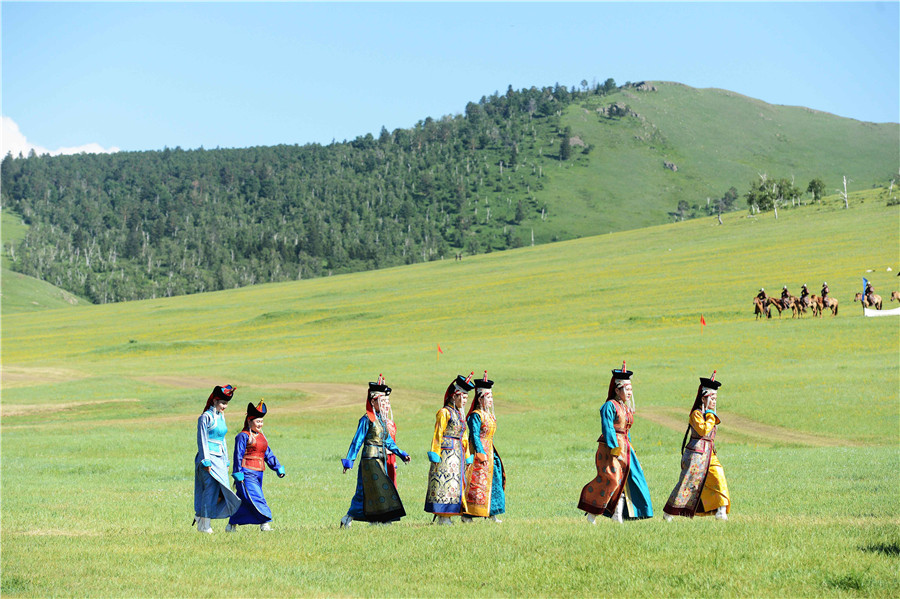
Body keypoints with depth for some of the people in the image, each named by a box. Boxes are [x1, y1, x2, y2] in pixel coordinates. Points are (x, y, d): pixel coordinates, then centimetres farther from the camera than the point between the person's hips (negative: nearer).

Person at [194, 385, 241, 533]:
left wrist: (226, 462, 20)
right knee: (212, 489, -11)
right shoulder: (206, 417, -9)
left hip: (219, 459, 8)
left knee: (222, 492, 1)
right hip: (209, 458, -8)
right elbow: (202, 440, -12)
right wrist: (206, 462, -16)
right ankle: (204, 525, -4)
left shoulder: (221, 417, 16)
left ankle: (199, 516, 15)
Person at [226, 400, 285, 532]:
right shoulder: (243, 436, -7)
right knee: (256, 498, -15)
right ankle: (265, 524, -17)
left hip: (258, 474, 8)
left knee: (243, 502, 11)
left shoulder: (261, 437, 18)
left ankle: (231, 526, 18)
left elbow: (268, 454, 19)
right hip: (246, 474, -8)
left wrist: (278, 468, 10)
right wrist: (238, 474, -15)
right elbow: (238, 456, -10)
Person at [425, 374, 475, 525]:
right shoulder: (444, 412, -7)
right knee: (444, 483, -9)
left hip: (458, 455, 9)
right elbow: (438, 434, -11)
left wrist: (467, 456, 19)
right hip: (446, 454, -9)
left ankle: (447, 517, 12)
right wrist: (435, 454, -16)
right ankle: (442, 517, -8)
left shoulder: (459, 414, 18)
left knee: (456, 483, 8)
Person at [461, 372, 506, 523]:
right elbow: (474, 436, -17)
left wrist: (493, 455, 18)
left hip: (489, 452, 9)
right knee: (476, 483, -9)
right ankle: (466, 515, -4)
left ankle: (492, 514, 14)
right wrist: (480, 453, -23)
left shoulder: (490, 416, 15)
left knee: (493, 482, 8)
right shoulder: (475, 416, -11)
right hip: (478, 451, -9)